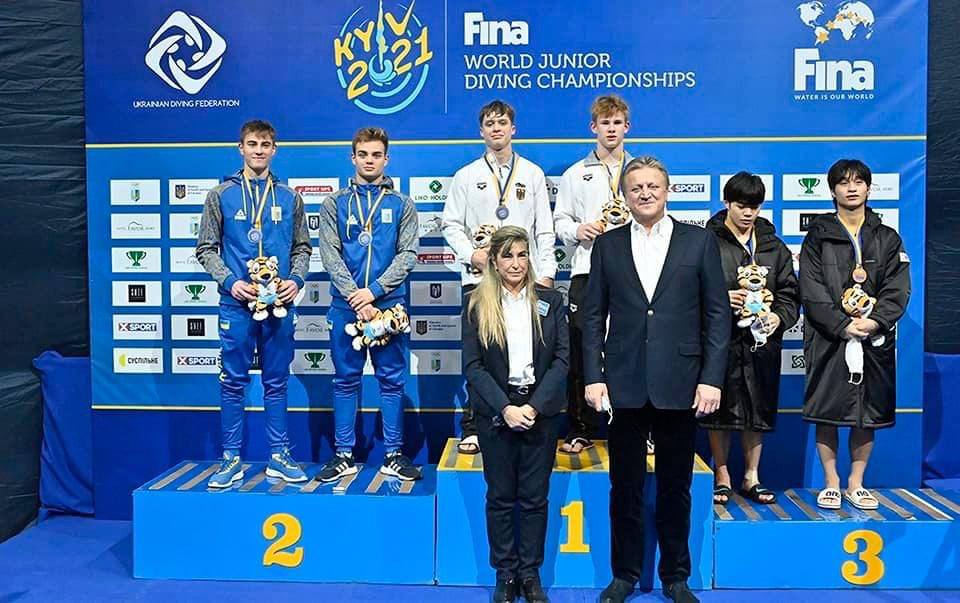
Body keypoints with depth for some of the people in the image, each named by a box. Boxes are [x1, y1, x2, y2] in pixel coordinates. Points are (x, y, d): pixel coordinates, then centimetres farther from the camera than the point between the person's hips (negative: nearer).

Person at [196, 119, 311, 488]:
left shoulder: (289, 198, 9)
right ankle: (231, 459, 14)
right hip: (236, 303, -1)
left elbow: (302, 247, 13)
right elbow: (206, 249, 5)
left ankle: (279, 457, 17)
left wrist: (296, 280, -5)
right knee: (233, 382, 4)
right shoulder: (221, 195, 5)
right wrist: (230, 281, -10)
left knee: (277, 382, 8)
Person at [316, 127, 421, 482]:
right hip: (345, 305, 0)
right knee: (346, 380, 6)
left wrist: (373, 291, -13)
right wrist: (355, 298, -12)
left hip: (388, 304, 0)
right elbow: (330, 254, 0)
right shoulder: (335, 204, 8)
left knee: (392, 379, 4)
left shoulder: (402, 204, 8)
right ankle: (344, 455, 15)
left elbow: (408, 254, -1)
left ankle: (394, 455, 13)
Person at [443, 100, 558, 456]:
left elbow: (544, 229, 8)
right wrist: (472, 254, -9)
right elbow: (451, 225, 7)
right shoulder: (466, 176, 11)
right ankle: (472, 428, 8)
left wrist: (546, 273, -1)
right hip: (479, 277, 0)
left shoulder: (532, 174, 12)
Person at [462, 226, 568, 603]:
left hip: (540, 411, 1)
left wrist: (534, 406, -12)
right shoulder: (476, 304, 1)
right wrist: (505, 408, -14)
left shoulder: (551, 301, 4)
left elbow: (562, 359, -1)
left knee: (535, 497, 7)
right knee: (500, 497, 7)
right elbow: (472, 365, -4)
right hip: (496, 412, -1)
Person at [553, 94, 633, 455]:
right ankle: (581, 431, 9)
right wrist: (578, 230, -9)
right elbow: (559, 221, 11)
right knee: (581, 352, -1)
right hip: (587, 270, 0)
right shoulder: (575, 174, 14)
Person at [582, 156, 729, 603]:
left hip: (679, 385, 0)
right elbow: (593, 317, 5)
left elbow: (717, 315, 1)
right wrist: (593, 377, -3)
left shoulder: (700, 241, 4)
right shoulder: (607, 245, 7)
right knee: (625, 486, 10)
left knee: (675, 487, 11)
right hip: (624, 385, 1)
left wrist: (711, 378, -6)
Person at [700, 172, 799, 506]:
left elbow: (789, 293, 11)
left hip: (761, 340, 4)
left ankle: (751, 477, 24)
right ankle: (722, 476, 19)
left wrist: (779, 316, -8)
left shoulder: (774, 246, 13)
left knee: (759, 407, 10)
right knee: (720, 407, 3)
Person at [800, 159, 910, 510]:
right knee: (827, 414, 0)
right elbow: (811, 291, -6)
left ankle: (856, 484, 18)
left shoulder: (888, 239, 12)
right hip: (829, 339, -2)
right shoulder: (818, 236, 4)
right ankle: (831, 484, 12)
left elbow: (897, 288, 3)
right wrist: (843, 324, -16)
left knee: (868, 415, 7)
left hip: (874, 339, 3)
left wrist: (874, 321, -14)